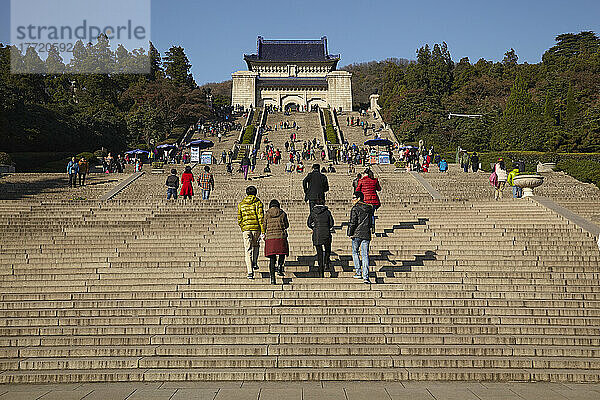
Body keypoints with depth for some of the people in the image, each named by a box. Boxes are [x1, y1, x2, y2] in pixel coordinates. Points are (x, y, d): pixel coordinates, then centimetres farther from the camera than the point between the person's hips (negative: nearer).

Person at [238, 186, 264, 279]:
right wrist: (263, 231, -7)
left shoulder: (241, 204, 9)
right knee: (256, 245, 27)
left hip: (246, 229, 1)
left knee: (248, 250, 1)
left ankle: (250, 271, -8)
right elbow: (261, 218, -7)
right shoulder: (258, 203, 0)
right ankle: (255, 263, 19)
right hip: (256, 228, -1)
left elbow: (239, 219, 11)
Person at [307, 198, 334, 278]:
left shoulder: (313, 212, 2)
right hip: (326, 234, -1)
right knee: (327, 251, 21)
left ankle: (321, 272, 5)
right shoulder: (327, 211, 2)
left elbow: (309, 223, 2)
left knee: (319, 253, 7)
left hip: (317, 235, 1)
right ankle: (326, 263, -3)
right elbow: (331, 223, 3)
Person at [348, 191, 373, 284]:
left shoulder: (355, 208, -8)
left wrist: (350, 233, -6)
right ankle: (365, 276, -5)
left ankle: (358, 272, 11)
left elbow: (353, 222, -13)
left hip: (357, 234, -4)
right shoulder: (369, 208, 10)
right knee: (365, 255, 2)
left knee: (355, 252, 15)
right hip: (366, 234, 4)